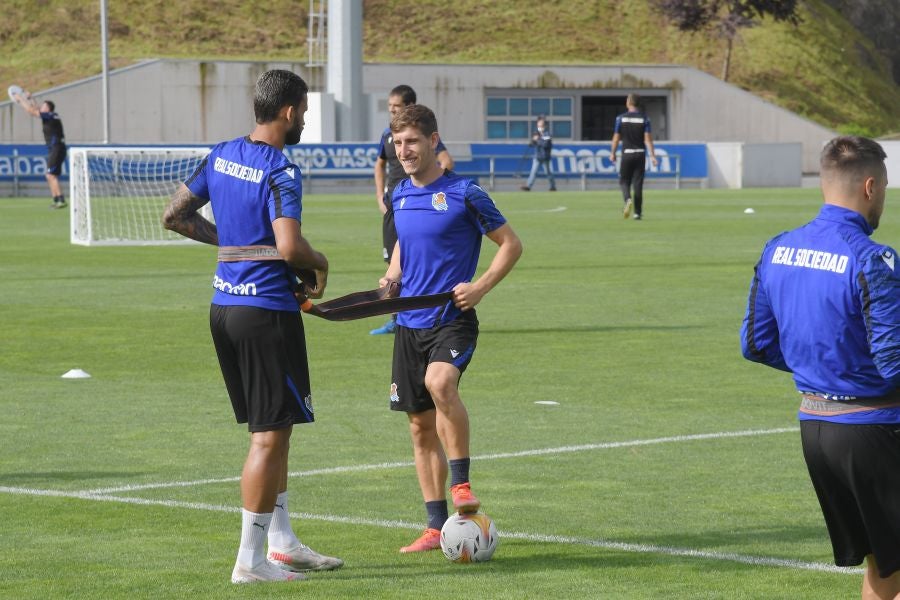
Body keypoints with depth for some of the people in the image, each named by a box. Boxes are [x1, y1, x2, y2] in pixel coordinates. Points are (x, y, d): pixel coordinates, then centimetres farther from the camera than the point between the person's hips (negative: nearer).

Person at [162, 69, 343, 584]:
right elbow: (289, 246, -26)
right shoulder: (280, 172, -16)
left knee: (272, 428, 18)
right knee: (271, 433, -3)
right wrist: (321, 264, -6)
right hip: (267, 309, -9)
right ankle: (251, 559, -2)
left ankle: (282, 542, 25)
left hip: (224, 305, 9)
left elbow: (176, 216, 15)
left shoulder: (222, 156, 9)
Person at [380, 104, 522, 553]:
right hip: (410, 324, 6)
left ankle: (461, 483, -22)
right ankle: (437, 527, 14)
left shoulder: (463, 194, -8)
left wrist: (480, 287, -13)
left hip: (452, 319, -6)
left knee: (440, 383, -34)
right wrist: (392, 276, 8)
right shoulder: (400, 197, 9)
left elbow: (511, 244, -2)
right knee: (420, 425, 7)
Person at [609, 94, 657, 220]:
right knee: (638, 183, 5)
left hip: (627, 154, -1)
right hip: (640, 153, 1)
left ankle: (628, 199, -21)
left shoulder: (621, 118, -2)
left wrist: (612, 153, 11)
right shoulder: (644, 119, -1)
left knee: (624, 181, 9)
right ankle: (638, 212, 5)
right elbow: (648, 138, -6)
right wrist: (652, 155, -6)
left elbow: (616, 137, 0)